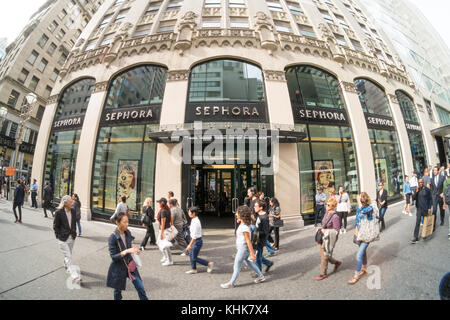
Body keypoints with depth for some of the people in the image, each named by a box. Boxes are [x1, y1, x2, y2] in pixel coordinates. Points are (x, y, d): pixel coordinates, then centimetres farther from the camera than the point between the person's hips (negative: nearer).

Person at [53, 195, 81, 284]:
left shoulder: (73, 211, 0)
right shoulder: (58, 212, -15)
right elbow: (55, 226, -7)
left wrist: (74, 233, 9)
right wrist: (59, 236, -8)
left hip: (72, 238, 5)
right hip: (63, 239, -5)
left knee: (69, 254, 21)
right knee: (68, 256, -5)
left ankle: (66, 265, 49)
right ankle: (74, 276, -4)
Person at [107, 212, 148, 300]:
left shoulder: (128, 233, -5)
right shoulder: (112, 238, -20)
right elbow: (113, 257, -19)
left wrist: (133, 249, -7)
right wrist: (127, 251, -31)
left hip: (130, 264, 4)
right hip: (119, 268, -4)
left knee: (140, 287, 5)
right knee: (118, 290, 18)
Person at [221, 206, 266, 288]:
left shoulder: (244, 227, -27)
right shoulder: (242, 224, 1)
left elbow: (248, 241, -25)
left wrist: (252, 254, -20)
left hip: (243, 249, -9)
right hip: (242, 249, 9)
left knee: (237, 266, 7)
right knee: (250, 263, 23)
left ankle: (231, 283, 24)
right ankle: (261, 276, 36)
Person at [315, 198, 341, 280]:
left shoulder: (335, 217, -22)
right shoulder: (327, 214, 3)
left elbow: (336, 231, -19)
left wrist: (326, 231, -24)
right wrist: (320, 228, 0)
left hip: (330, 239, -8)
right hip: (324, 237, 8)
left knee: (324, 256, 4)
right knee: (322, 254, 18)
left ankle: (323, 274, 22)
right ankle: (337, 263, 40)